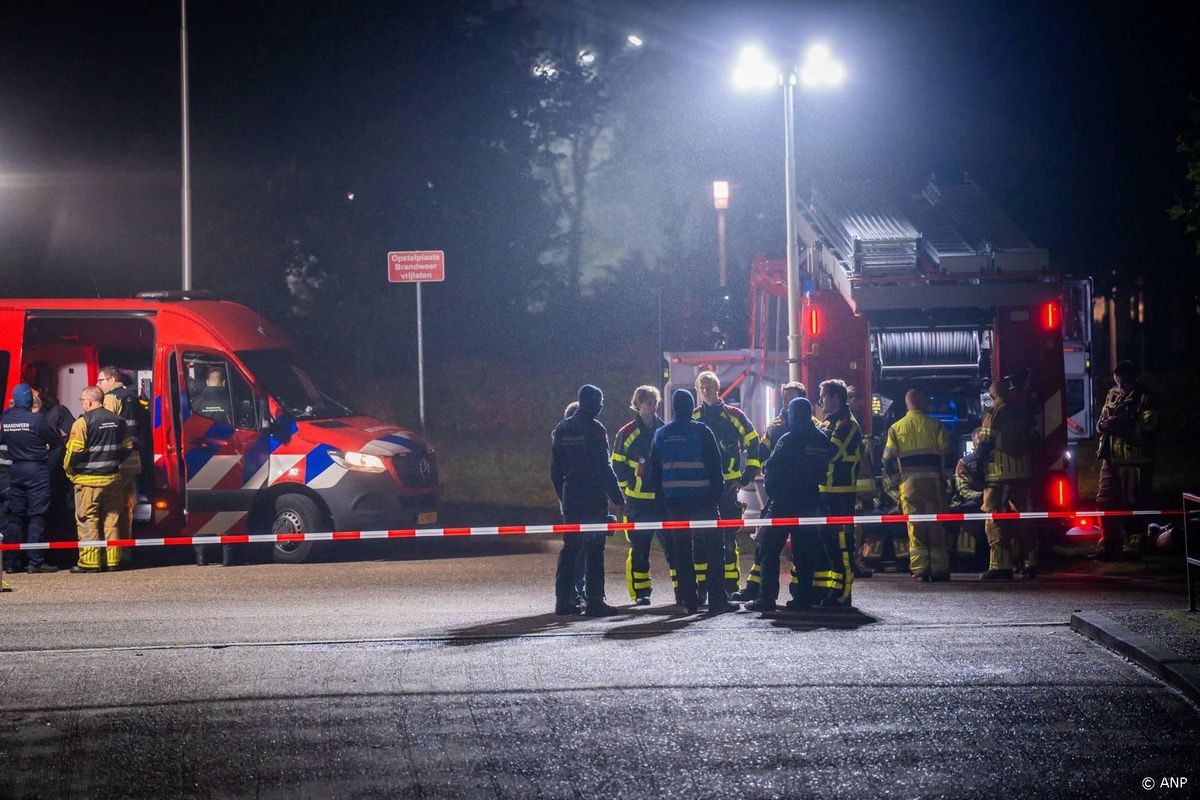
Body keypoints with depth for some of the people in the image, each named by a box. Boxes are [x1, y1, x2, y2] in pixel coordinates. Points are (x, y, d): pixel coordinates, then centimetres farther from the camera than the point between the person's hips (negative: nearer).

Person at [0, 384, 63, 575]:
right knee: (36, 516, -2)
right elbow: (56, 440, -5)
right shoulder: (36, 419, -14)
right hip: (37, 469, -5)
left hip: (15, 470, 5)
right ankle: (35, 561, -5)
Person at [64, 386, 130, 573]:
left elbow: (75, 452, -16)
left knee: (87, 520, -1)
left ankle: (89, 561, -2)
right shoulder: (117, 420, 7)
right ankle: (112, 560, 13)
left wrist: (70, 471, 0)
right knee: (111, 519, 11)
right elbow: (127, 447, 16)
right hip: (113, 479, 6)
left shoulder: (83, 422, -13)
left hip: (89, 479, -6)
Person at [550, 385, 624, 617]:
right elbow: (604, 468, -14)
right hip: (593, 499, -6)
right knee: (594, 550, -4)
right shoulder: (594, 429, -11)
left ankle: (563, 600, 10)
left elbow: (555, 469, 14)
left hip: (569, 499, 6)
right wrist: (618, 498, -9)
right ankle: (594, 602, -6)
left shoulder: (562, 429, 10)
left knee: (569, 548, 12)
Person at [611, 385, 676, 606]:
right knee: (639, 547, 3)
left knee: (673, 544, -4)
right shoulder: (627, 434, 1)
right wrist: (625, 488, 0)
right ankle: (640, 592, 10)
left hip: (664, 498, 2)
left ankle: (681, 588, -2)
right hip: (638, 500, -2)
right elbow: (617, 464, 6)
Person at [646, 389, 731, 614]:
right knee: (713, 547, 0)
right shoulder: (701, 431, -7)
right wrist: (718, 492, 1)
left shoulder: (661, 435, 7)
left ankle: (690, 600, 7)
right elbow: (714, 465, -7)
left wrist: (662, 496, 16)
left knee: (682, 551, 9)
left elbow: (654, 471, 11)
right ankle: (717, 599, -7)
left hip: (674, 500, 4)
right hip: (701, 497, -4)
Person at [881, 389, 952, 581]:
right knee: (935, 524, 5)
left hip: (908, 479, 1)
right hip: (931, 477, -1)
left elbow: (888, 458, 1)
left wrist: (894, 471, 18)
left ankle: (919, 568, -5)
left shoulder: (896, 427, 5)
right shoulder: (934, 425, 2)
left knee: (914, 525, 2)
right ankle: (939, 568, 4)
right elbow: (945, 450, -3)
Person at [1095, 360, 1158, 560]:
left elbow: (1147, 431, -14)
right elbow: (1101, 422, 20)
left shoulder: (1145, 399, -6)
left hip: (1135, 460, -6)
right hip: (1111, 458, 6)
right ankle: (1108, 545, 13)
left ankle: (1133, 546, 3)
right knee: (1105, 501, 6)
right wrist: (1104, 424, -4)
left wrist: (1121, 428, -20)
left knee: (1133, 504, -3)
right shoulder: (1112, 395, 14)